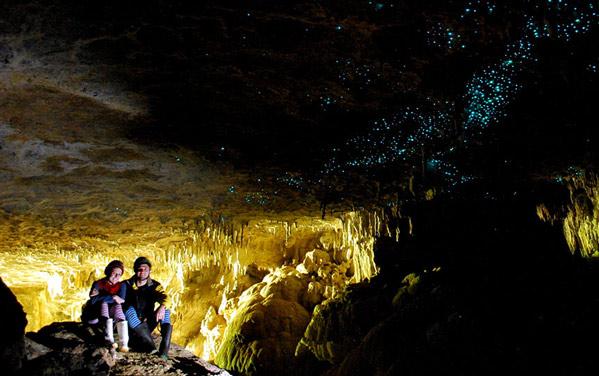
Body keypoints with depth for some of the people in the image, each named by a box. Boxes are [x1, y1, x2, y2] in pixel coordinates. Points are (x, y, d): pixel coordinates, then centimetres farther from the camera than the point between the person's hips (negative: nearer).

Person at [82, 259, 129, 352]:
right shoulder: (98, 284, -6)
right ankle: (109, 340, -43)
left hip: (110, 317, 2)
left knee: (117, 306, -28)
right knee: (103, 303, -29)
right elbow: (93, 300, -24)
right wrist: (113, 297, -25)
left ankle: (124, 343, -43)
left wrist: (100, 296, -21)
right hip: (93, 317, -2)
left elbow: (121, 301, -20)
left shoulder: (121, 286, -1)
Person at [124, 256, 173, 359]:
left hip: (147, 324, 2)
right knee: (129, 308, -29)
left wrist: (162, 307, -38)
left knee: (165, 311, -20)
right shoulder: (128, 285, 1)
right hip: (131, 325, -1)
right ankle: (150, 346, -43)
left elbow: (164, 297, -18)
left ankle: (164, 350, -38)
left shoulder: (155, 285, 3)